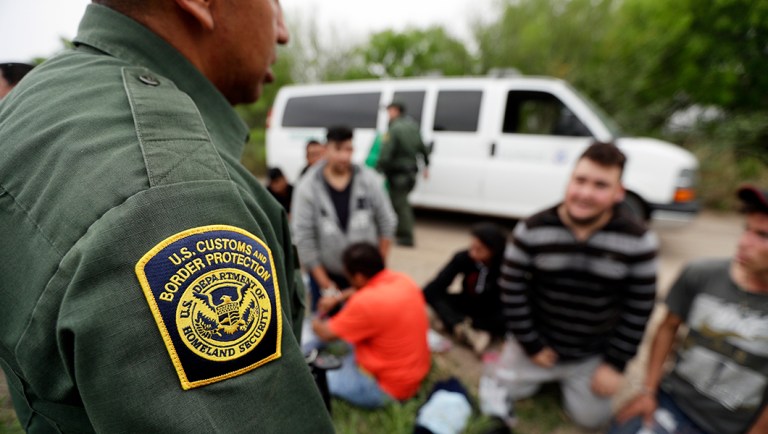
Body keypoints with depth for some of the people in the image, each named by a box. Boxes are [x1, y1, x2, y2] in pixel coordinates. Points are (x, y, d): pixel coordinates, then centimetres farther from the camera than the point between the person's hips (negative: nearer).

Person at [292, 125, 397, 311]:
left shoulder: (369, 179, -7)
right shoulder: (307, 187, -12)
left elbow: (387, 222, 0)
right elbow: (303, 237, -10)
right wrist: (325, 283, -7)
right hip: (326, 273, -1)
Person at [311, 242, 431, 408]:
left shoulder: (366, 303, -29)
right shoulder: (403, 280, -6)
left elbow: (326, 334, -12)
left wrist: (316, 324, 9)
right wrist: (338, 298, 9)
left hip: (386, 387, -8)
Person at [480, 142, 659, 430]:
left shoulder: (638, 242, -18)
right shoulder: (532, 230, -20)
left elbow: (639, 308, -9)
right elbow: (512, 290, -13)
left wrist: (615, 364, -7)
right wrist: (531, 345, -9)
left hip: (593, 355, 0)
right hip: (537, 344, 0)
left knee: (592, 419, 9)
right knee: (502, 395, 13)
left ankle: (567, 378, 36)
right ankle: (544, 373, 39)